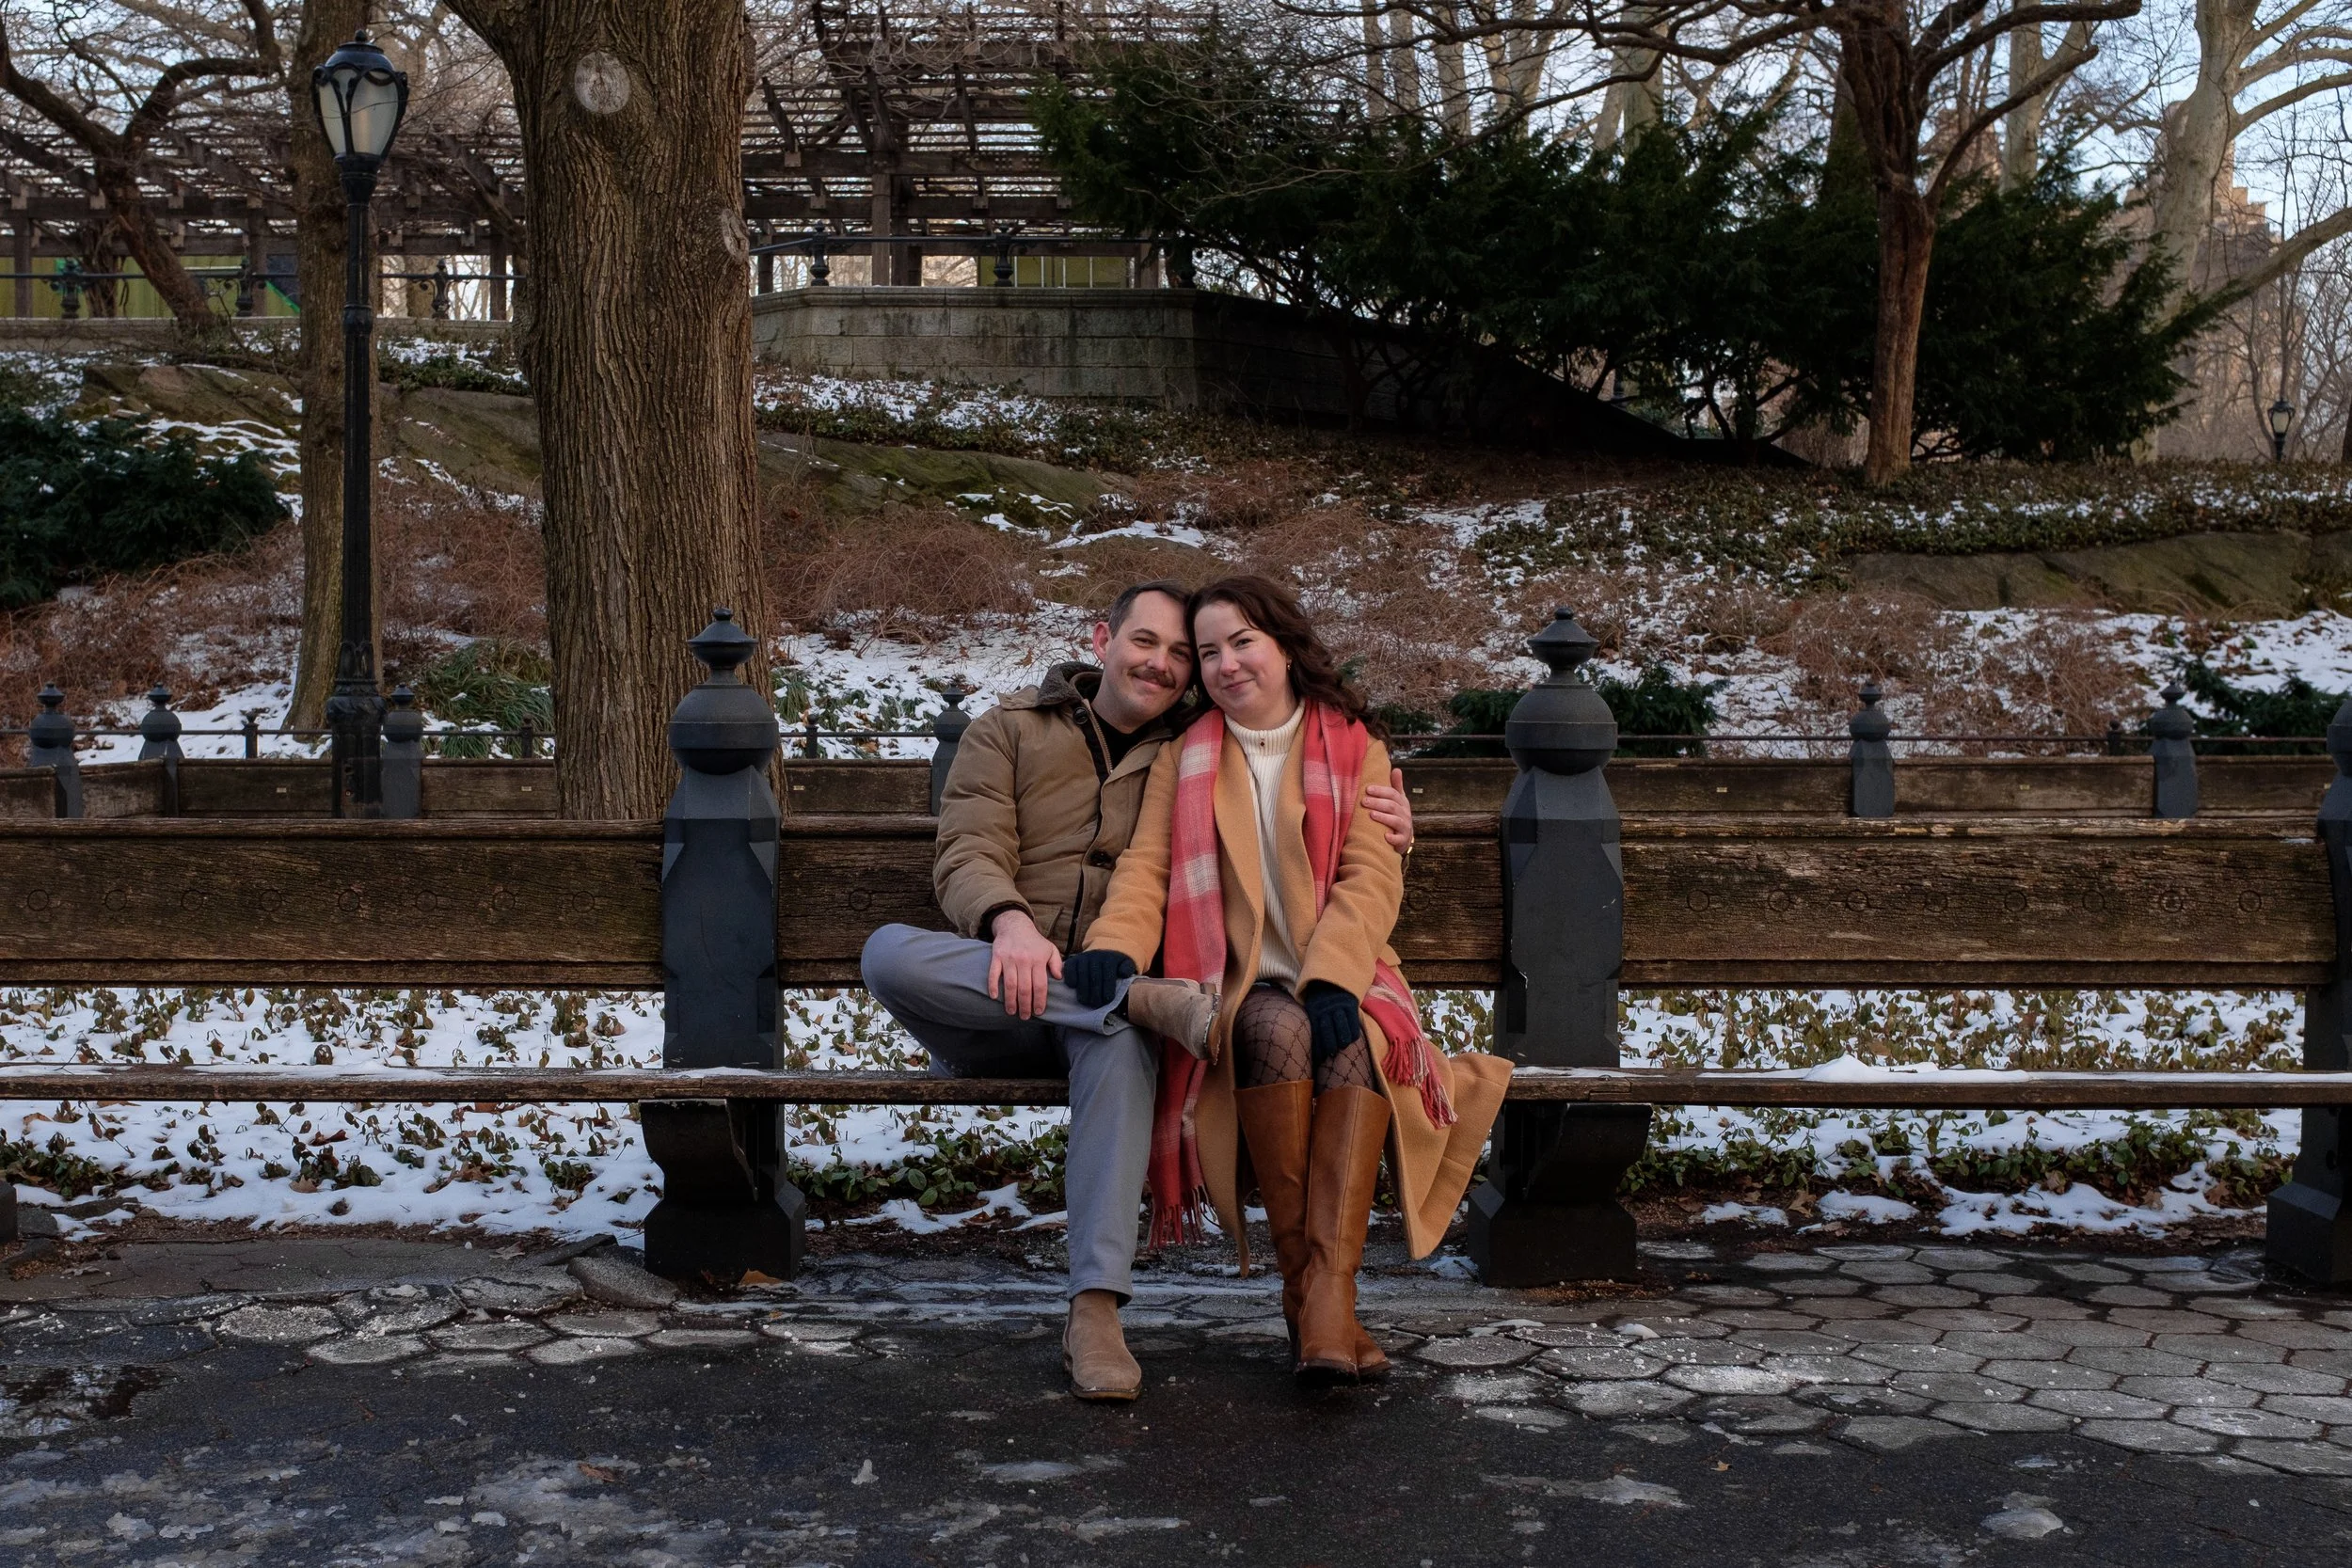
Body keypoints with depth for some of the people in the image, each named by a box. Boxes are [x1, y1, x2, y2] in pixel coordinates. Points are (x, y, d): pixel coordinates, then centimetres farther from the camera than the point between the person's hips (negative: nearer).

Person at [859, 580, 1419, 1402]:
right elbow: (967, 854, -1)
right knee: (889, 952, -33)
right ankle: (1149, 998, -36)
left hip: (1104, 1015, 0)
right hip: (1000, 1000, 0)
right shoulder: (1010, 730, 14)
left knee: (1122, 1040, -39)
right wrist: (1009, 922, -26)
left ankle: (1096, 1311, -43)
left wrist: (1383, 824, -3)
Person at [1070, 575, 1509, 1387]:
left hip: (1338, 986, 0)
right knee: (1279, 1029, -34)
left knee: (1357, 1039, -34)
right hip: (1239, 992, 0)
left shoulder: (1355, 750, 12)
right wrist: (1114, 946, -19)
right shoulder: (1184, 757, 17)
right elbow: (1147, 867, 3)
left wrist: (1331, 978, -20)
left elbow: (1372, 878, -1)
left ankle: (1330, 1288, -41)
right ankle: (1301, 1280, -31)